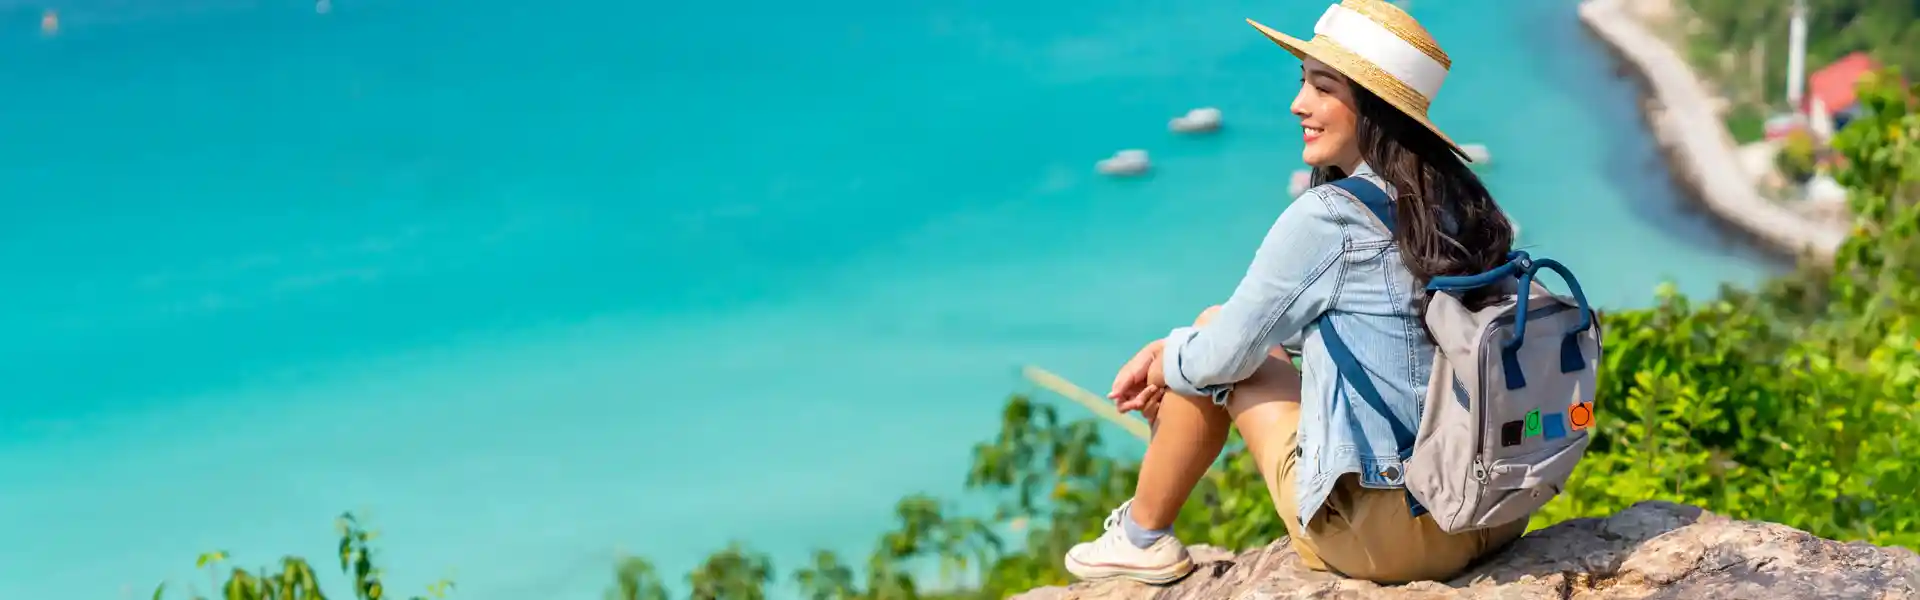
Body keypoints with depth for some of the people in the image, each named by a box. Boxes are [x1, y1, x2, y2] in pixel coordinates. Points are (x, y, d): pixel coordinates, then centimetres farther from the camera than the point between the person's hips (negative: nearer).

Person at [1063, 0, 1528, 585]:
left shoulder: (1326, 218, -17)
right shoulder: (1461, 197, 7)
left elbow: (1225, 354, -6)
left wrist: (1171, 359, 16)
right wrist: (1172, 350, 19)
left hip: (1377, 536, -7)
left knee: (1211, 349, 10)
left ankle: (1142, 537, 27)